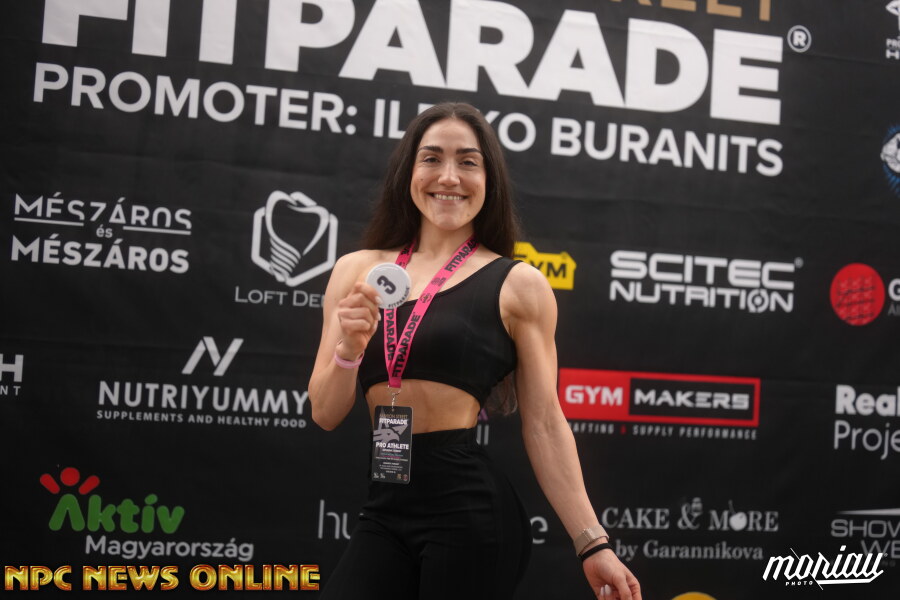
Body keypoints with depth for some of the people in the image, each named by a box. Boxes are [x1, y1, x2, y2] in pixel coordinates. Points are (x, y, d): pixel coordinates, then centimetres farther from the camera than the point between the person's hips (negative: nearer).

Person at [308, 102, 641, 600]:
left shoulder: (517, 285, 0)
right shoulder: (358, 270, 9)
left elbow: (543, 425, -1)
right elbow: (324, 414, 9)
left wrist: (592, 544, -6)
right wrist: (348, 349, -11)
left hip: (472, 509, -3)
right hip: (385, 511, 3)